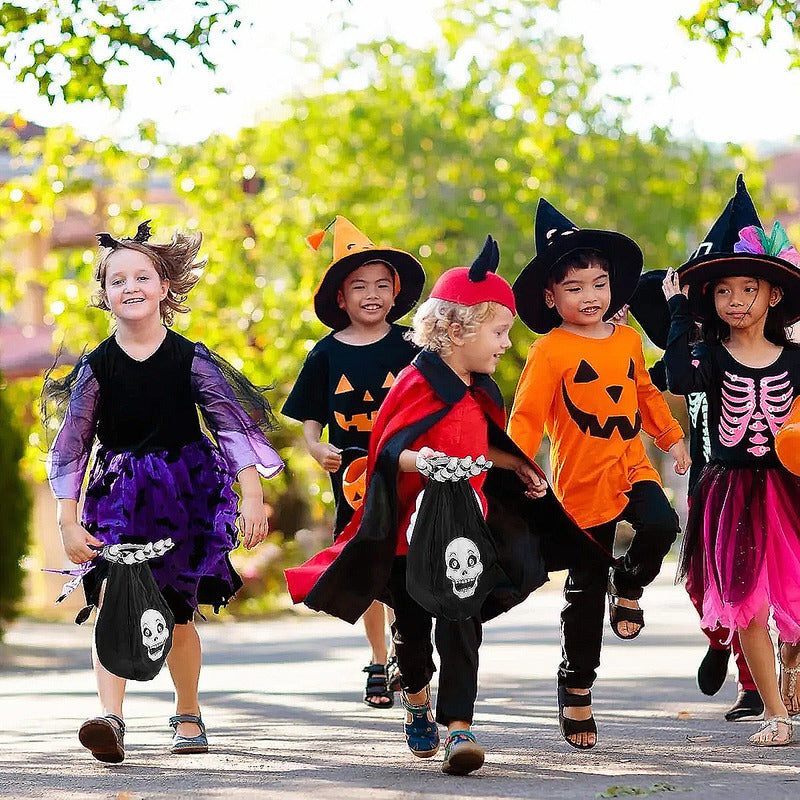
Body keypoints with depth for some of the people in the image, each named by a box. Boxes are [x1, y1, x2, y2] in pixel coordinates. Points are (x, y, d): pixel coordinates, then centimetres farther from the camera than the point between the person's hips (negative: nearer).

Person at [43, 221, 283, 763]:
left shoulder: (191, 359, -3)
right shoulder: (96, 368, -2)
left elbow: (233, 425, -4)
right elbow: (71, 447, 2)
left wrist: (253, 496, -12)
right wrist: (69, 521, -3)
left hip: (187, 495, 0)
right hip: (119, 495, 0)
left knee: (178, 614, 7)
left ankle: (188, 714, 28)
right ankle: (111, 718, -30)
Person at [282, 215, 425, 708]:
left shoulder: (409, 345, -2)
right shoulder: (327, 354, 1)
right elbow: (309, 416, 8)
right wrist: (317, 448, -10)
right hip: (353, 473, 2)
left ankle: (402, 653, 0)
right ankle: (379, 664, 21)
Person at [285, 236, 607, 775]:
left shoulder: (478, 391, 9)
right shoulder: (418, 384, -14)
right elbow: (388, 449, -18)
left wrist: (517, 466, 15)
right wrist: (417, 461, -37)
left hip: (464, 528, 5)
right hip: (414, 529, -4)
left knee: (461, 623, -8)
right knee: (413, 625, 11)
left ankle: (458, 726, -14)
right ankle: (417, 701, 39)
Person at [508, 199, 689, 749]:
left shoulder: (627, 341, 8)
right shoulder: (551, 352, -9)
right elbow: (526, 416, -12)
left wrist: (673, 438, 26)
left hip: (632, 465, 4)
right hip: (582, 480, -4)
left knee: (661, 525, -27)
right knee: (584, 589, 3)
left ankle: (629, 586, 5)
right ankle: (575, 687, 18)